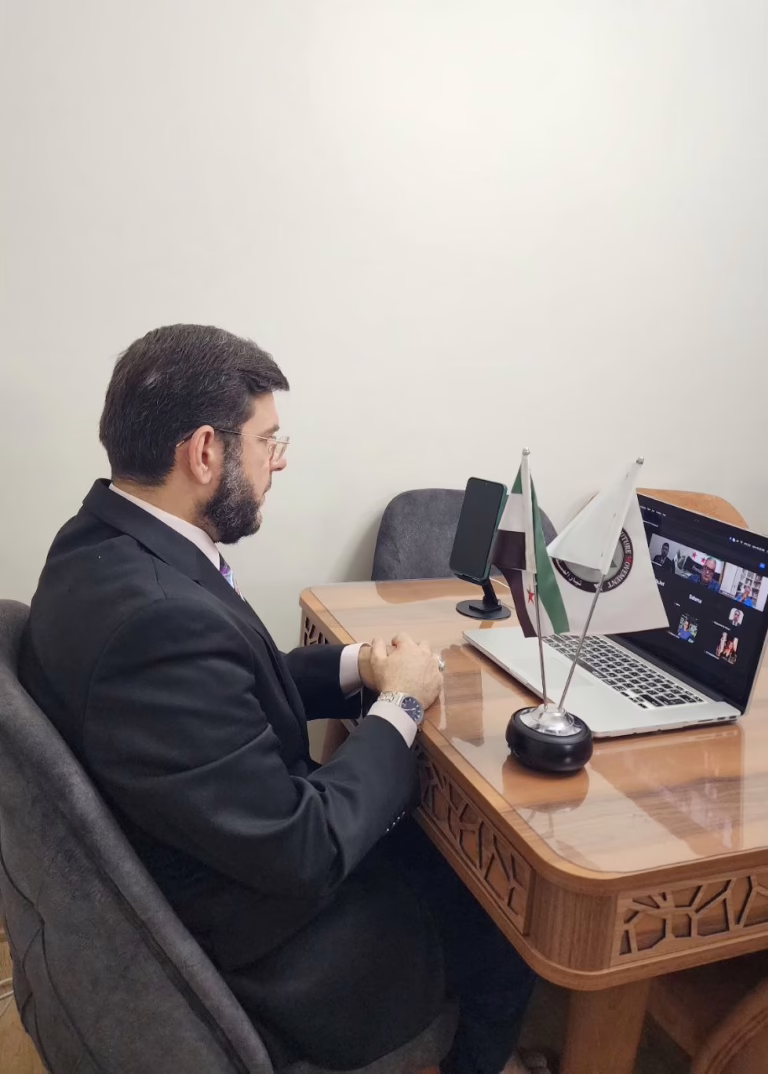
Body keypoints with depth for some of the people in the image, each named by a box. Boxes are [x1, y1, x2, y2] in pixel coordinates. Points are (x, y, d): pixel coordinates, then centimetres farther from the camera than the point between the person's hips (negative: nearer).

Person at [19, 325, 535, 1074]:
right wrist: (398, 705, -16)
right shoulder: (160, 618, -37)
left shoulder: (106, 542, -6)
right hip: (256, 952, -8)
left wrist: (354, 665, -5)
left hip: (227, 863, 8)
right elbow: (302, 853, -29)